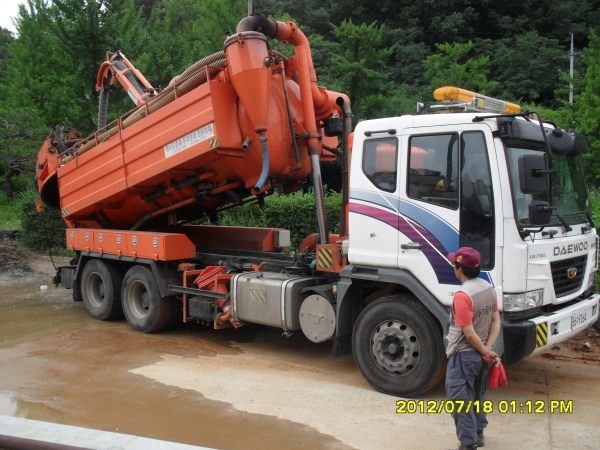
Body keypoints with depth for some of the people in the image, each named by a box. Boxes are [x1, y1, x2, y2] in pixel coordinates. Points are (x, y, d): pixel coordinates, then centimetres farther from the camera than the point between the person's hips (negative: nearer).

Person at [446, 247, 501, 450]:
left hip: (463, 356, -9)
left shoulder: (463, 295, -25)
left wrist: (485, 351, -10)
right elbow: (496, 322, 2)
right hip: (481, 355, 9)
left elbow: (469, 334, -24)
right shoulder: (489, 289, 0)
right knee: (477, 396, 24)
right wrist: (488, 348, -5)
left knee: (460, 401, 2)